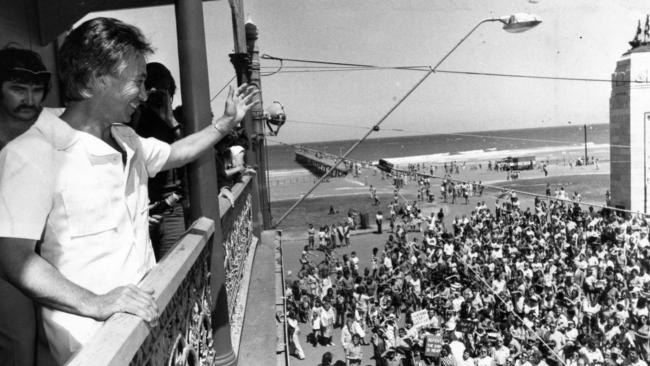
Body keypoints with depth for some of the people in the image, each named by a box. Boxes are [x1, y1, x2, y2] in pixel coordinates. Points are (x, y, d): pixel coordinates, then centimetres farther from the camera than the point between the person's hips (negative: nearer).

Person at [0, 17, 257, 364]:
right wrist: (94, 304, -31)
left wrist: (226, 122, 20)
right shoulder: (30, 155, -18)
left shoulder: (127, 141, 9)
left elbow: (175, 153, 27)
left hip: (145, 311, 8)